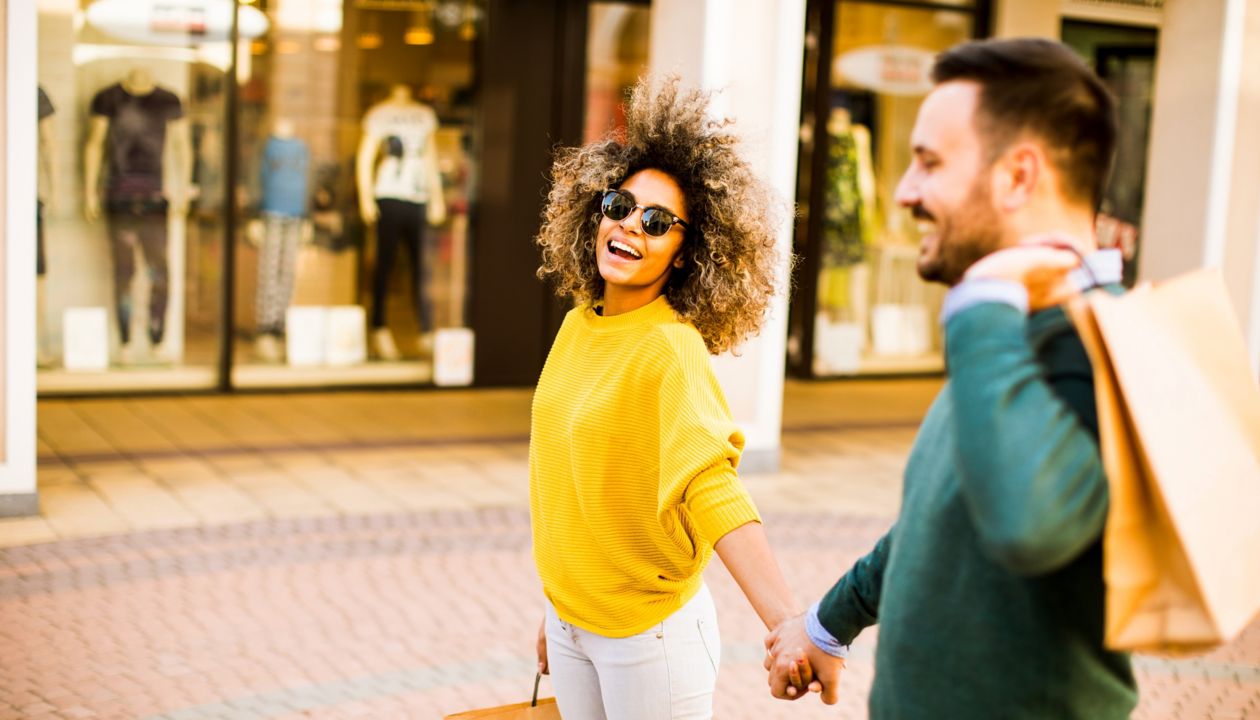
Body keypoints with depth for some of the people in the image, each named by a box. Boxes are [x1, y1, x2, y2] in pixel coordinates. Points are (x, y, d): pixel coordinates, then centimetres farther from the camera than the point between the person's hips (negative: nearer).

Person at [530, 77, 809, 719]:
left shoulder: (671, 347, -18)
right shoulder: (578, 324, 3)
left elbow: (710, 485, -31)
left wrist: (787, 621, -44)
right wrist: (557, 606, 17)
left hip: (649, 633, -6)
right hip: (570, 625, 6)